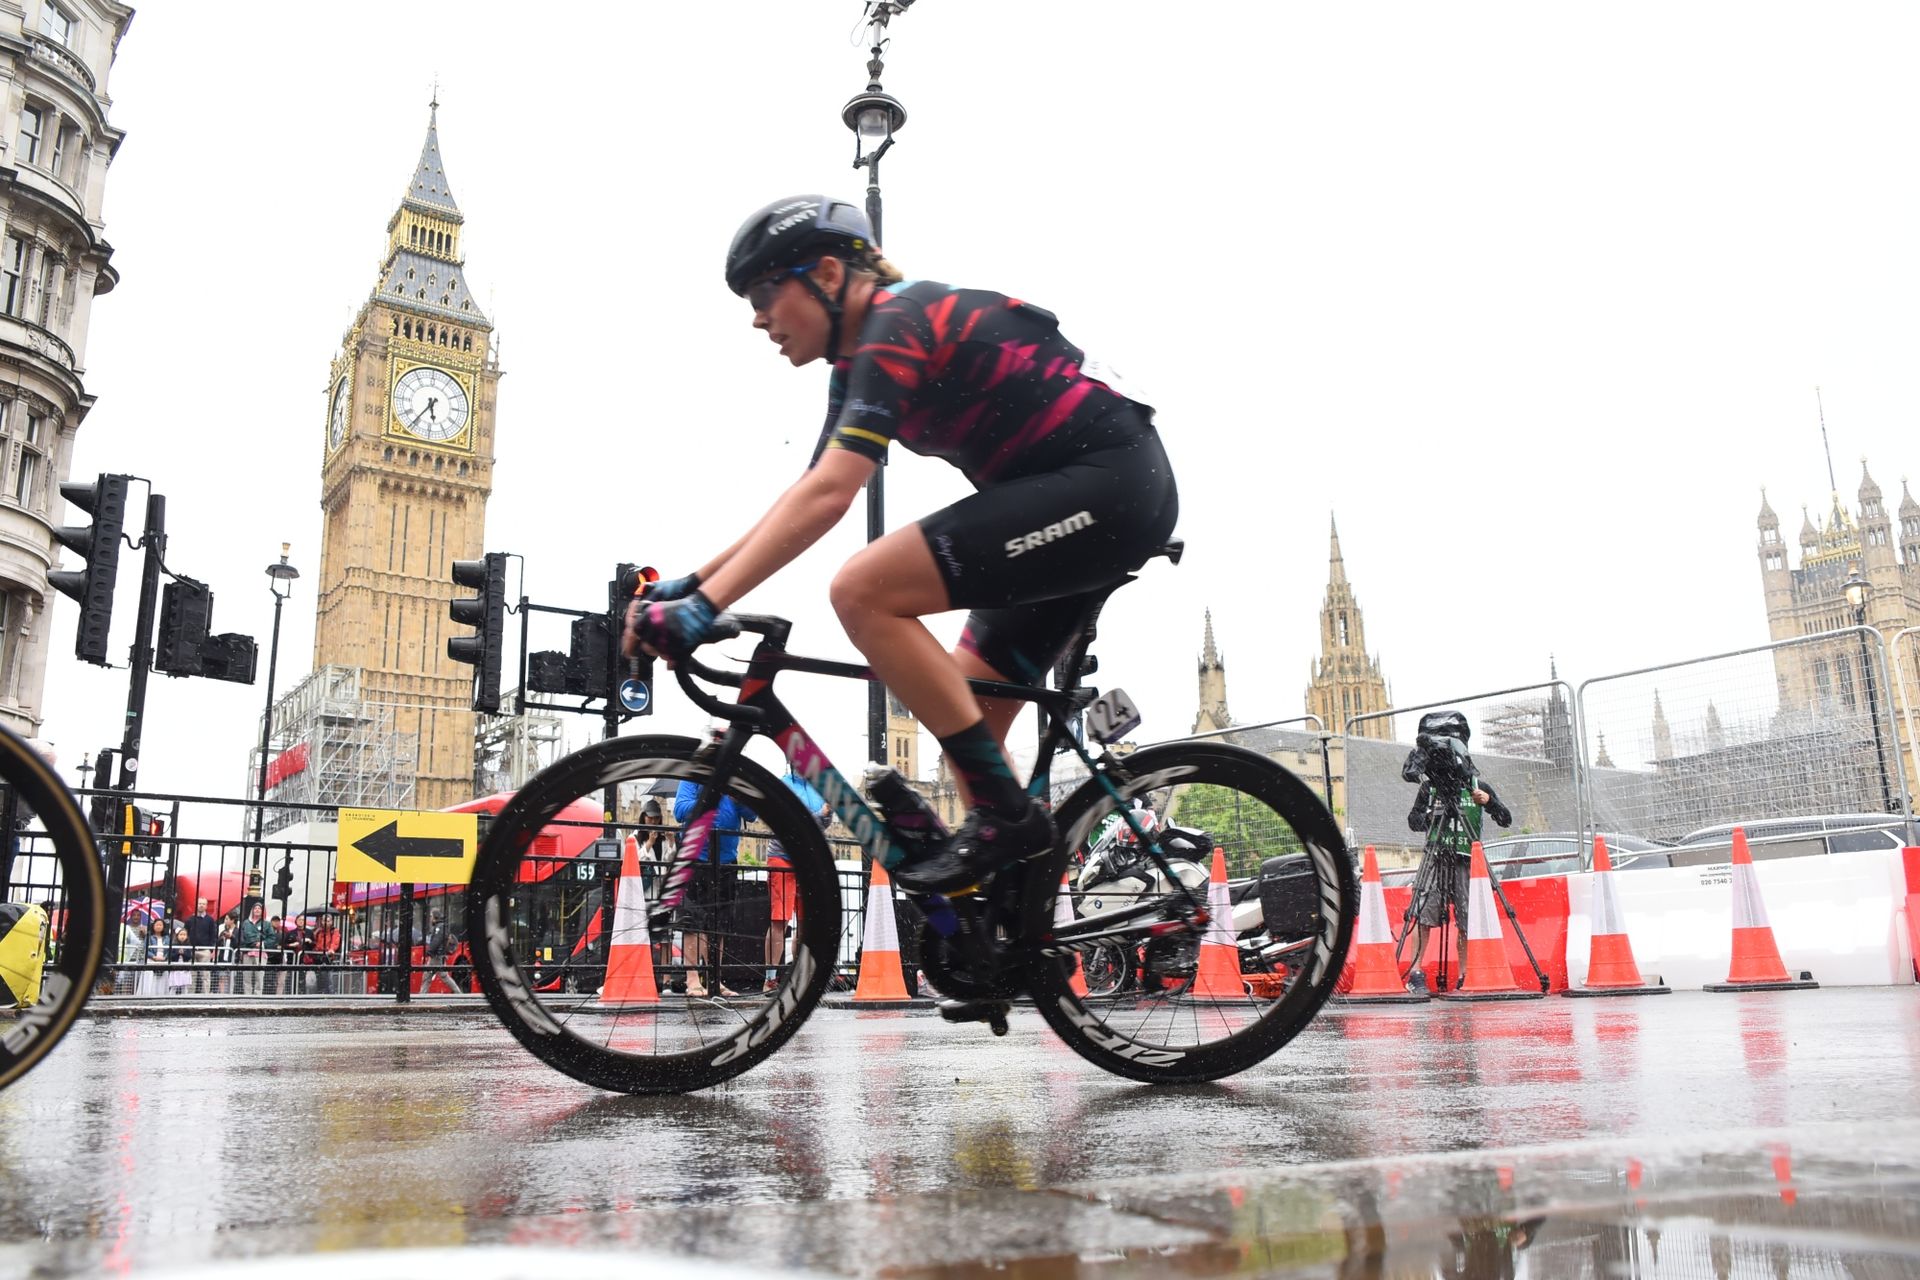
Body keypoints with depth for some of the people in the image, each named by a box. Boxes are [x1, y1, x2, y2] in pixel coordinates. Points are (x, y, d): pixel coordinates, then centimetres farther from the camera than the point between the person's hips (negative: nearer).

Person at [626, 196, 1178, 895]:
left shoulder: (898, 324, -15)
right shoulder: (862, 357, 15)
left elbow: (827, 497, -27)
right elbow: (809, 495, 15)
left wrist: (704, 608, -29)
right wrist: (690, 584, 8)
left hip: (1110, 481, -10)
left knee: (863, 591, -20)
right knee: (963, 719, 9)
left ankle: (1006, 816, -13)